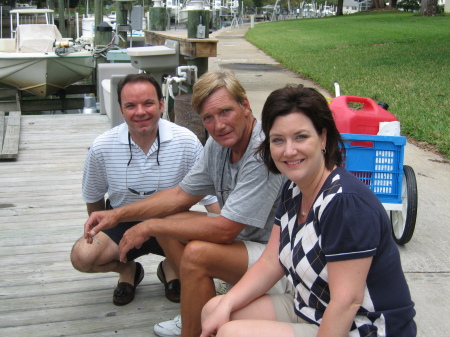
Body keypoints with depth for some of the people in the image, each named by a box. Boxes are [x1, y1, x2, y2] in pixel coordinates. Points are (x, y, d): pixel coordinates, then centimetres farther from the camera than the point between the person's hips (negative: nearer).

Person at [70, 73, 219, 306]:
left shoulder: (186, 142, -14)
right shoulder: (102, 148, -10)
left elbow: (211, 196, -9)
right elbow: (93, 197, 8)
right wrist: (101, 234, 14)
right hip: (123, 226, 1)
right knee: (82, 255, -26)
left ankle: (171, 267, 10)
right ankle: (127, 270, 12)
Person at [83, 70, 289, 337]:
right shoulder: (219, 143, 0)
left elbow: (223, 231, -28)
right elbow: (181, 195, 9)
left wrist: (150, 227, -19)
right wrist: (118, 215, 0)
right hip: (243, 237, 9)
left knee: (197, 254, -30)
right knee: (166, 222, 4)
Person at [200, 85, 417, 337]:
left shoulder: (346, 201, -26)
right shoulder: (294, 189, 1)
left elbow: (347, 302, -26)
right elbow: (271, 263, 3)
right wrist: (225, 305, -8)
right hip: (312, 311, 8)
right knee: (213, 310, 6)